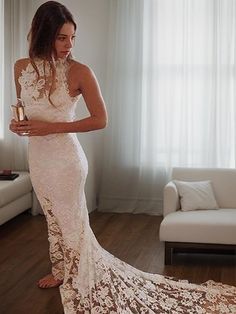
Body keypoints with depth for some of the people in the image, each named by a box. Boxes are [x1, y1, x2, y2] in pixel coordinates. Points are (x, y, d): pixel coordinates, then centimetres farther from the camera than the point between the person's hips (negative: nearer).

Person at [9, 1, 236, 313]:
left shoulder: (79, 72, -15)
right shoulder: (22, 67, 1)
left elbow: (100, 120, -12)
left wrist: (51, 127, -19)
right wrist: (19, 124, -7)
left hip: (65, 160, -6)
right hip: (37, 159, 6)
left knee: (72, 224, 4)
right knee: (55, 220, 22)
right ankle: (61, 272, 43)